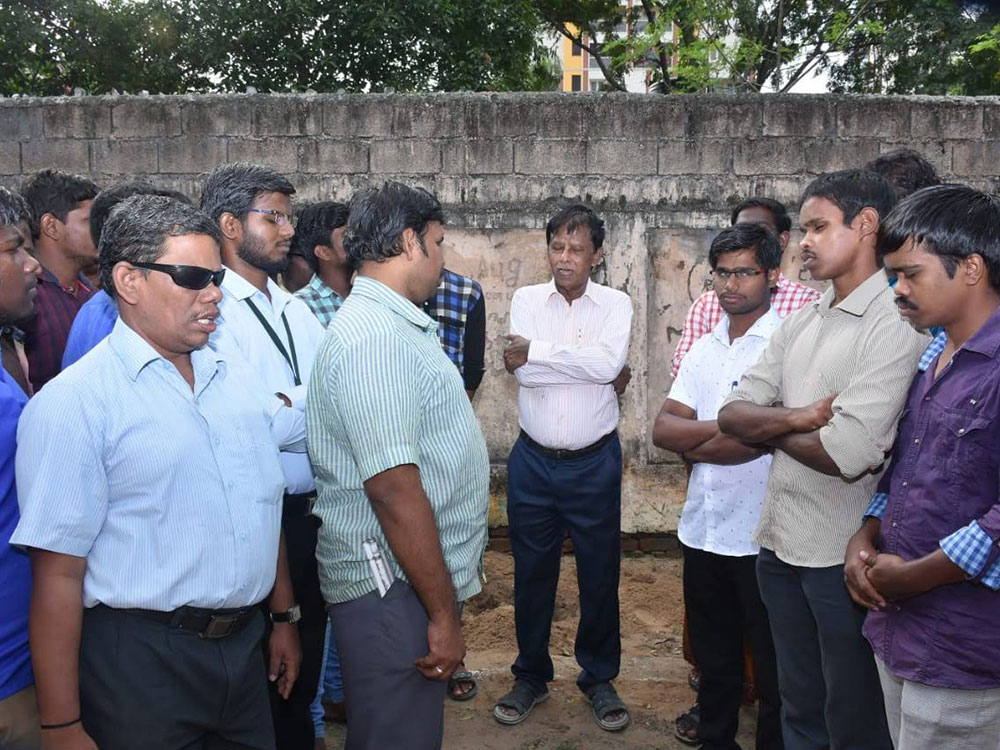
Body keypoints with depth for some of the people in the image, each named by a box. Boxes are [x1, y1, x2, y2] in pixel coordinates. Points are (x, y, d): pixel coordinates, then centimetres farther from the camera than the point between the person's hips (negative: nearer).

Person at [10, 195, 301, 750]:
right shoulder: (72, 404, -13)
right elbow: (58, 573, -15)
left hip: (245, 644, 6)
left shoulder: (231, 378, 8)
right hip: (141, 662, -6)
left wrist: (283, 617, 17)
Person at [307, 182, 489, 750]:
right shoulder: (375, 337, -21)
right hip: (394, 590, -10)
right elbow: (395, 490, -26)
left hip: (419, 578, 10)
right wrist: (444, 614, -20)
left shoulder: (395, 325, 14)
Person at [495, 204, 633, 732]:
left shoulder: (615, 304, -1)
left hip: (595, 463, -1)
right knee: (531, 573, 12)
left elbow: (610, 363, -20)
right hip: (533, 461, 1)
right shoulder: (526, 299, 1)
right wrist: (585, 361, -17)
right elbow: (519, 369, -14)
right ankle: (531, 677, 31)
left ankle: (599, 678, 30)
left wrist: (536, 351, -16)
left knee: (600, 574, 10)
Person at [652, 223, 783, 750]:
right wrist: (726, 428, -14)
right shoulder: (705, 348, 9)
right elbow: (662, 430, 2)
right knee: (713, 656, 21)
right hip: (701, 528, 6)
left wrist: (696, 446, -7)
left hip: (760, 537, -6)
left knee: (772, 665, 11)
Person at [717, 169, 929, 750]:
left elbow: (847, 455, -25)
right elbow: (733, 414, 3)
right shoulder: (800, 325, 10)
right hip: (782, 544, 7)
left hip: (845, 556, -7)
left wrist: (769, 427, -7)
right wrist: (799, 417, -16)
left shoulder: (898, 321, -15)